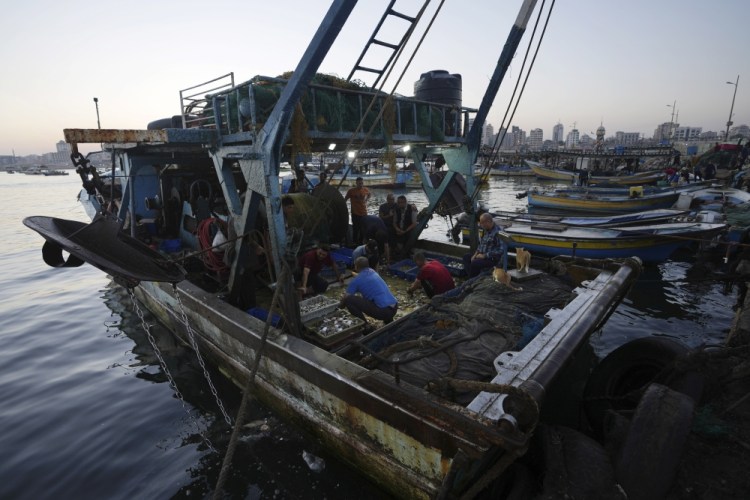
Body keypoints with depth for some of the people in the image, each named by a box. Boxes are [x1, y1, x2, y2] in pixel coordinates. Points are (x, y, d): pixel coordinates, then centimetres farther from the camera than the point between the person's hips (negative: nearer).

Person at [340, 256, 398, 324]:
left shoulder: (356, 280, 1)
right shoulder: (373, 272, 20)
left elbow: (346, 297, 9)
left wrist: (341, 305, 30)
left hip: (383, 311, -7)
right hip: (394, 309, 8)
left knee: (348, 299, -5)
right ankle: (389, 321, 25)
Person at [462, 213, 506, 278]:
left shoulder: (497, 232, -23)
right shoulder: (486, 230, 7)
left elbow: (501, 250, -26)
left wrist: (484, 255, -21)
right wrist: (475, 254, 4)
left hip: (493, 259, -10)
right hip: (483, 254, 10)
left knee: (474, 263, -29)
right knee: (466, 257, 8)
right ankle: (471, 277, 1)